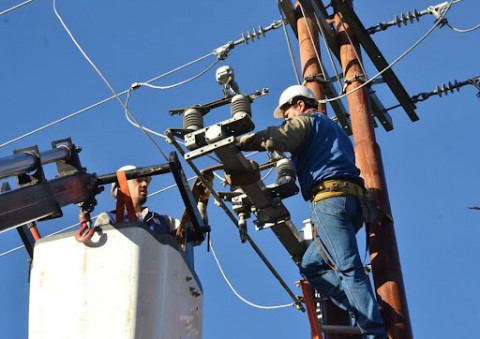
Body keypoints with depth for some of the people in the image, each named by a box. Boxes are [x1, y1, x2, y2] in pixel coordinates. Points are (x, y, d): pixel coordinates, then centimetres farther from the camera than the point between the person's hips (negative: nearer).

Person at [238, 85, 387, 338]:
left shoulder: (306, 120, 9)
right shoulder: (334, 129, 36)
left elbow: (277, 138, -9)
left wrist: (237, 142, -3)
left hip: (330, 197, -9)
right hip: (353, 201, 9)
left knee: (348, 268, -16)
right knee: (311, 265, 10)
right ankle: (365, 311, -3)